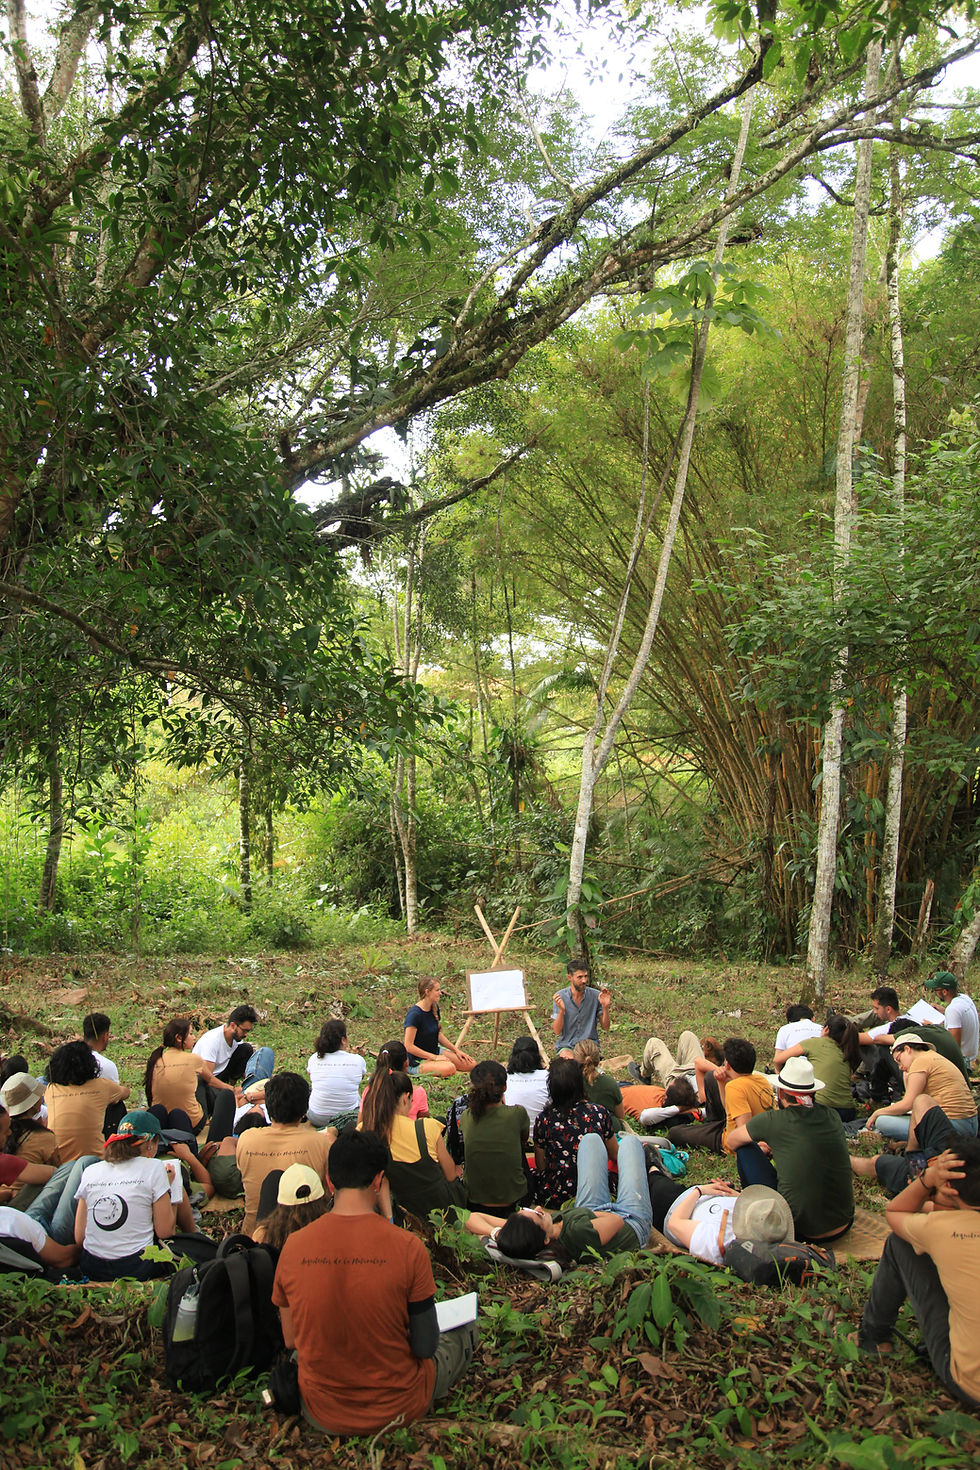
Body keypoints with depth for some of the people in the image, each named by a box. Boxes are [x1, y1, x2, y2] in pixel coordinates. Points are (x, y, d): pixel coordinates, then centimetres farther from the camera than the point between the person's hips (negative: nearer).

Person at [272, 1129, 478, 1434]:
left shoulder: (294, 1245, -14)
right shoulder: (407, 1246, -22)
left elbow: (291, 1340, -1)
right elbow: (425, 1347, -12)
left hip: (322, 1416, 4)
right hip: (399, 1409, -4)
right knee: (465, 1328, 22)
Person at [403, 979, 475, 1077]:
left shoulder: (434, 1008, 4)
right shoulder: (414, 1014, -22)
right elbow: (409, 1046, -24)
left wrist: (456, 1051, 7)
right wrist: (434, 1057, -22)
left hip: (435, 1052, 9)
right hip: (418, 1061, -9)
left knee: (471, 1065, -2)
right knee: (449, 1069, -35)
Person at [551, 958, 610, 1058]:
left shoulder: (596, 996, -4)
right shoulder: (559, 997, -6)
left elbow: (605, 1027, 1)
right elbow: (557, 1032, -8)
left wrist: (605, 1007, -16)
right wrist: (561, 1010, -25)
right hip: (566, 1045, -2)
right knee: (571, 1061, -32)